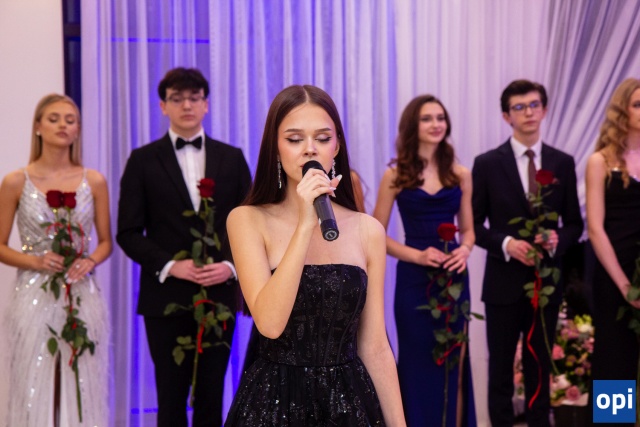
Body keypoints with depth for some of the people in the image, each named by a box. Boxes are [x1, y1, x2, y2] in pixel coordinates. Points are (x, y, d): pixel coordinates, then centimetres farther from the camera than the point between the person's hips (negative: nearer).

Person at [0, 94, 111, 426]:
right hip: (34, 297, -1)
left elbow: (106, 242, 12)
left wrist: (90, 261, -9)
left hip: (82, 297, 2)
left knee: (82, 390, 2)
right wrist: (36, 261, -14)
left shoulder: (94, 182, 4)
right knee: (35, 390, 1)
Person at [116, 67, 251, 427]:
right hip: (166, 297, -1)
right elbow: (128, 232, -1)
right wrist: (169, 266, -14)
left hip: (219, 293, 2)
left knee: (211, 397, 8)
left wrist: (231, 265, -10)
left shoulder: (232, 158, 8)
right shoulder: (143, 160, 3)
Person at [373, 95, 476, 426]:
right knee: (417, 364, 5)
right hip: (414, 281, -2)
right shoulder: (395, 175, -3)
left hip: (453, 279, 2)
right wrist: (417, 255, -15)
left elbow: (468, 229, 13)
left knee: (454, 363, 7)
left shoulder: (460, 174, 6)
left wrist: (465, 249, -10)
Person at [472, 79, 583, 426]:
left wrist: (558, 239, -14)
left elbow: (574, 223, 7)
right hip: (504, 281, -2)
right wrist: (505, 243, -18)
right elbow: (473, 225, -2)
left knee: (540, 366, 12)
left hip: (547, 280, 2)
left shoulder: (563, 163, 4)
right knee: (501, 366, 8)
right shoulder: (487, 164, -4)